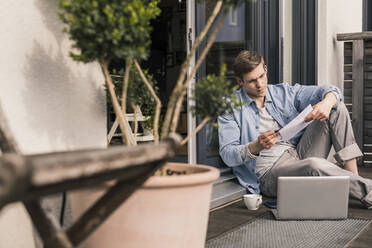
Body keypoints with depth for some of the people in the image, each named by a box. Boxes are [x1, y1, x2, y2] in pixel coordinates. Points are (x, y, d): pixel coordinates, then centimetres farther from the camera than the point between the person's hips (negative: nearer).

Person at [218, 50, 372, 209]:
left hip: (299, 154, 6)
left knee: (336, 107, -4)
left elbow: (329, 91, 7)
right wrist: (256, 147, -29)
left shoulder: (283, 93, 14)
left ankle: (353, 177, -13)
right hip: (269, 171, -6)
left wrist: (327, 103, -18)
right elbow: (227, 155, -9)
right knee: (314, 165, -38)